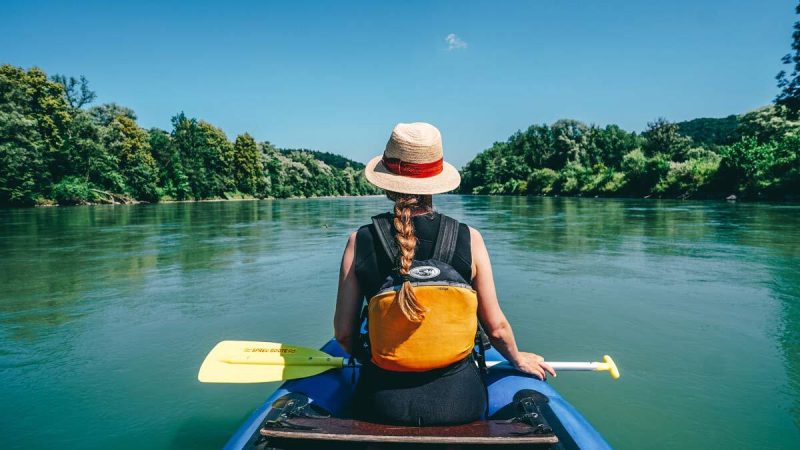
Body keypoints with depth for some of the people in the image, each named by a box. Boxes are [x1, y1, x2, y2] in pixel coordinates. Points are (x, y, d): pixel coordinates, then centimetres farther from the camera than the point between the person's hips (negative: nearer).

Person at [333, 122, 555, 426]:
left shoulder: (360, 242, -9)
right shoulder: (468, 239, -10)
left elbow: (344, 333, -4)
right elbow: (496, 327, -2)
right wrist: (518, 359, 20)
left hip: (383, 403, 1)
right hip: (457, 400, 0)